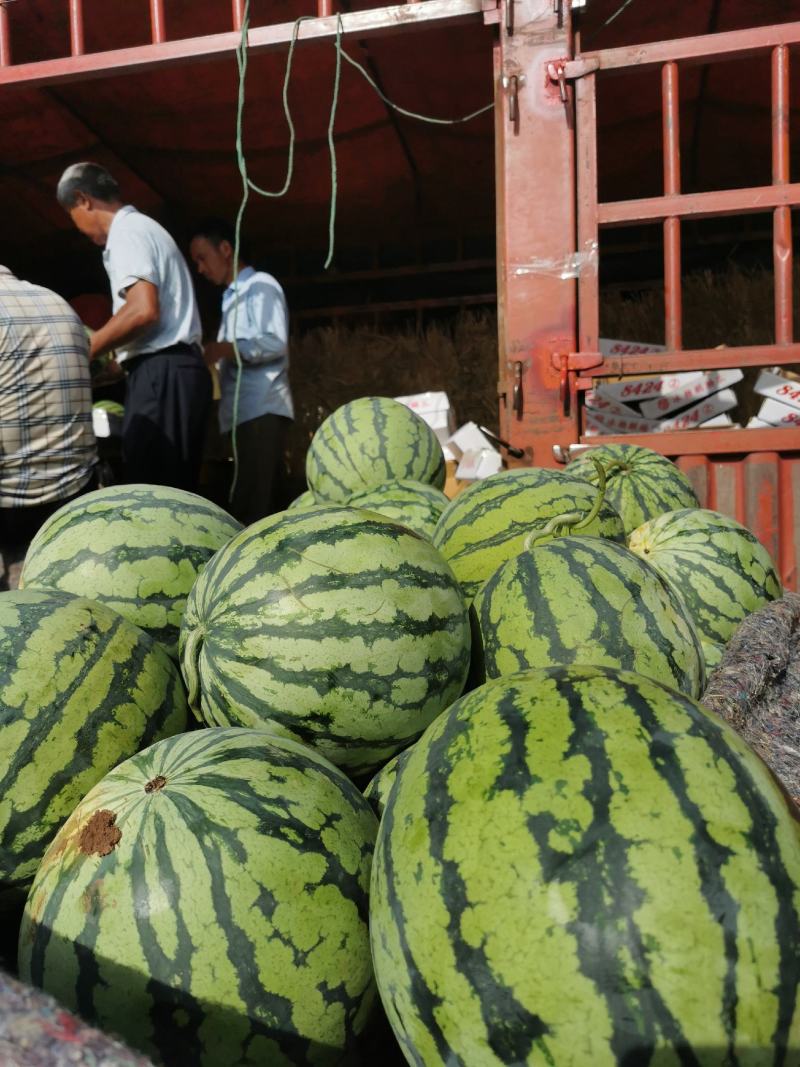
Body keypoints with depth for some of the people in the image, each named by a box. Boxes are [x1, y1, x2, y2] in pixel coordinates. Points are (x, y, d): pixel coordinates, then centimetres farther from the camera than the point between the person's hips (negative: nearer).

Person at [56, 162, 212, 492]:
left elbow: (143, 311, -20)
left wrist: (85, 350, -8)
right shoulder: (143, 227, 26)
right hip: (176, 371, 10)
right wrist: (116, 361, 27)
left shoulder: (126, 231, -6)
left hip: (161, 374, -10)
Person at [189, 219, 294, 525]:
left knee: (251, 505, -14)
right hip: (244, 410, 9)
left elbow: (275, 343, -14)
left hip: (262, 409, -9)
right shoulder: (233, 297, 27)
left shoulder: (260, 285, 0)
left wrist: (222, 349, -14)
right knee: (258, 501, 8)